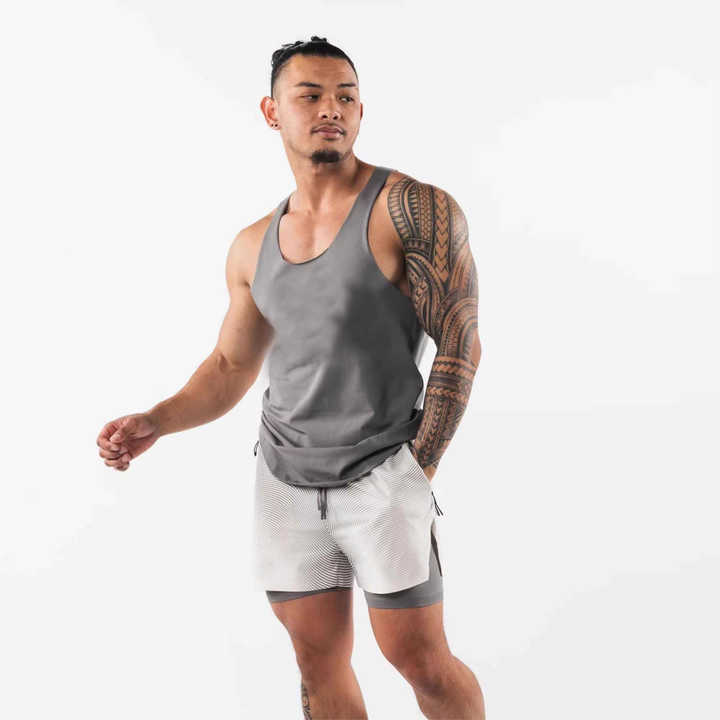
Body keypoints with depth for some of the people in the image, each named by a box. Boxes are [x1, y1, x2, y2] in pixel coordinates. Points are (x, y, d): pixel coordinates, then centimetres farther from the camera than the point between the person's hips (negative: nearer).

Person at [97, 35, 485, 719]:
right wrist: (154, 422, -1)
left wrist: (419, 465, -11)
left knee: (422, 663, -1)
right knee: (319, 665, 11)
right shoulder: (254, 246, 8)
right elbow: (230, 366, 16)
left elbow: (461, 344, -10)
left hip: (383, 474, -5)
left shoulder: (410, 208, -10)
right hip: (285, 477, 5)